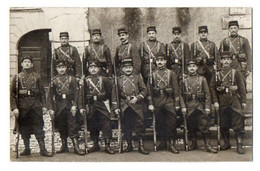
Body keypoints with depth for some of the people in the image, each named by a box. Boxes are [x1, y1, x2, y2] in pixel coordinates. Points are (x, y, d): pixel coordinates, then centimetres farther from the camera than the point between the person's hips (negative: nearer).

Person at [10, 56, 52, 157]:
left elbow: (42, 92, 9)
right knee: (24, 129, 6)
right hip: (22, 107, 0)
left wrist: (44, 106, 2)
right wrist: (14, 108, -10)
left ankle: (43, 149, 2)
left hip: (36, 106, 0)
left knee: (39, 127, -1)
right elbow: (12, 93, 0)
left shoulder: (37, 77, 9)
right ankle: (27, 149, 17)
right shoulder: (17, 77, 5)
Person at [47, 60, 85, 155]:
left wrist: (74, 106, -9)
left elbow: (76, 93, 1)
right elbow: (50, 96, 4)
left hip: (69, 106, -1)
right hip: (59, 107, 2)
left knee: (72, 125, -5)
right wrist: (50, 109, -3)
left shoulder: (72, 79, 5)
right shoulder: (54, 81, 7)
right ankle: (64, 146, 20)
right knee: (61, 127, 8)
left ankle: (76, 147, -3)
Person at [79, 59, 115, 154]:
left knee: (106, 125, -5)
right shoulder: (86, 80, 5)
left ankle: (107, 146, 2)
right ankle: (95, 145, 21)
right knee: (92, 126, 8)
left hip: (103, 105, -1)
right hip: (91, 106, 2)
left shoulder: (104, 79, 4)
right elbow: (82, 94, 4)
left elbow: (110, 92, 8)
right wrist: (81, 107, -2)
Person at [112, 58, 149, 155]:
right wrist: (115, 107, 1)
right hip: (124, 106, 1)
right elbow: (114, 94, 8)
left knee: (139, 124, -3)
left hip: (136, 105, -1)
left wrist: (137, 98, -11)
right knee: (126, 126, 6)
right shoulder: (118, 80, 7)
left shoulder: (138, 78, 7)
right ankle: (129, 145, 20)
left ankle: (141, 146, 6)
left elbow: (144, 90, 6)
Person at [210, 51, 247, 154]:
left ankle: (239, 145, 1)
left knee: (238, 124, -5)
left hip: (234, 101, -2)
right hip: (222, 103, 2)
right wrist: (215, 101, -3)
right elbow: (212, 88, 5)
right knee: (223, 125, 9)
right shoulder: (217, 74, 8)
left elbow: (242, 87, 2)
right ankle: (226, 143, 23)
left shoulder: (236, 73, 4)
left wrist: (243, 101, -3)